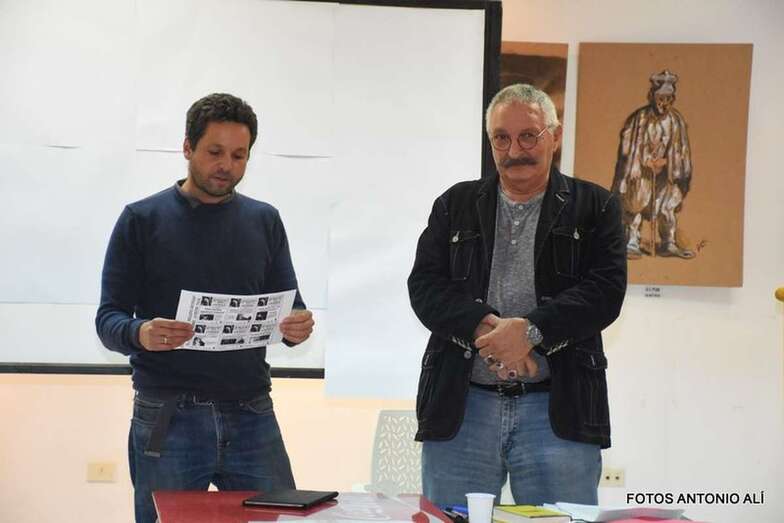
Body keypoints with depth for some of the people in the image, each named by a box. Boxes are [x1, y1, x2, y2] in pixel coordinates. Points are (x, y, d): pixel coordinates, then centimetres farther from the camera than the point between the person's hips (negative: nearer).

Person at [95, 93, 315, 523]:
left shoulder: (264, 221, 12)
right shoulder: (143, 219, 2)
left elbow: (288, 307, 12)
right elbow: (108, 319, -1)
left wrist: (297, 326, -12)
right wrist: (141, 334, -24)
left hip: (251, 414, 3)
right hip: (167, 418, -2)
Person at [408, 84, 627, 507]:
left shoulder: (592, 207, 7)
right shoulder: (455, 205, 13)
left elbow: (606, 290, -5)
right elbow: (424, 286, 2)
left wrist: (531, 330, -18)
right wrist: (486, 327, -15)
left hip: (559, 409, -1)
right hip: (460, 406, 2)